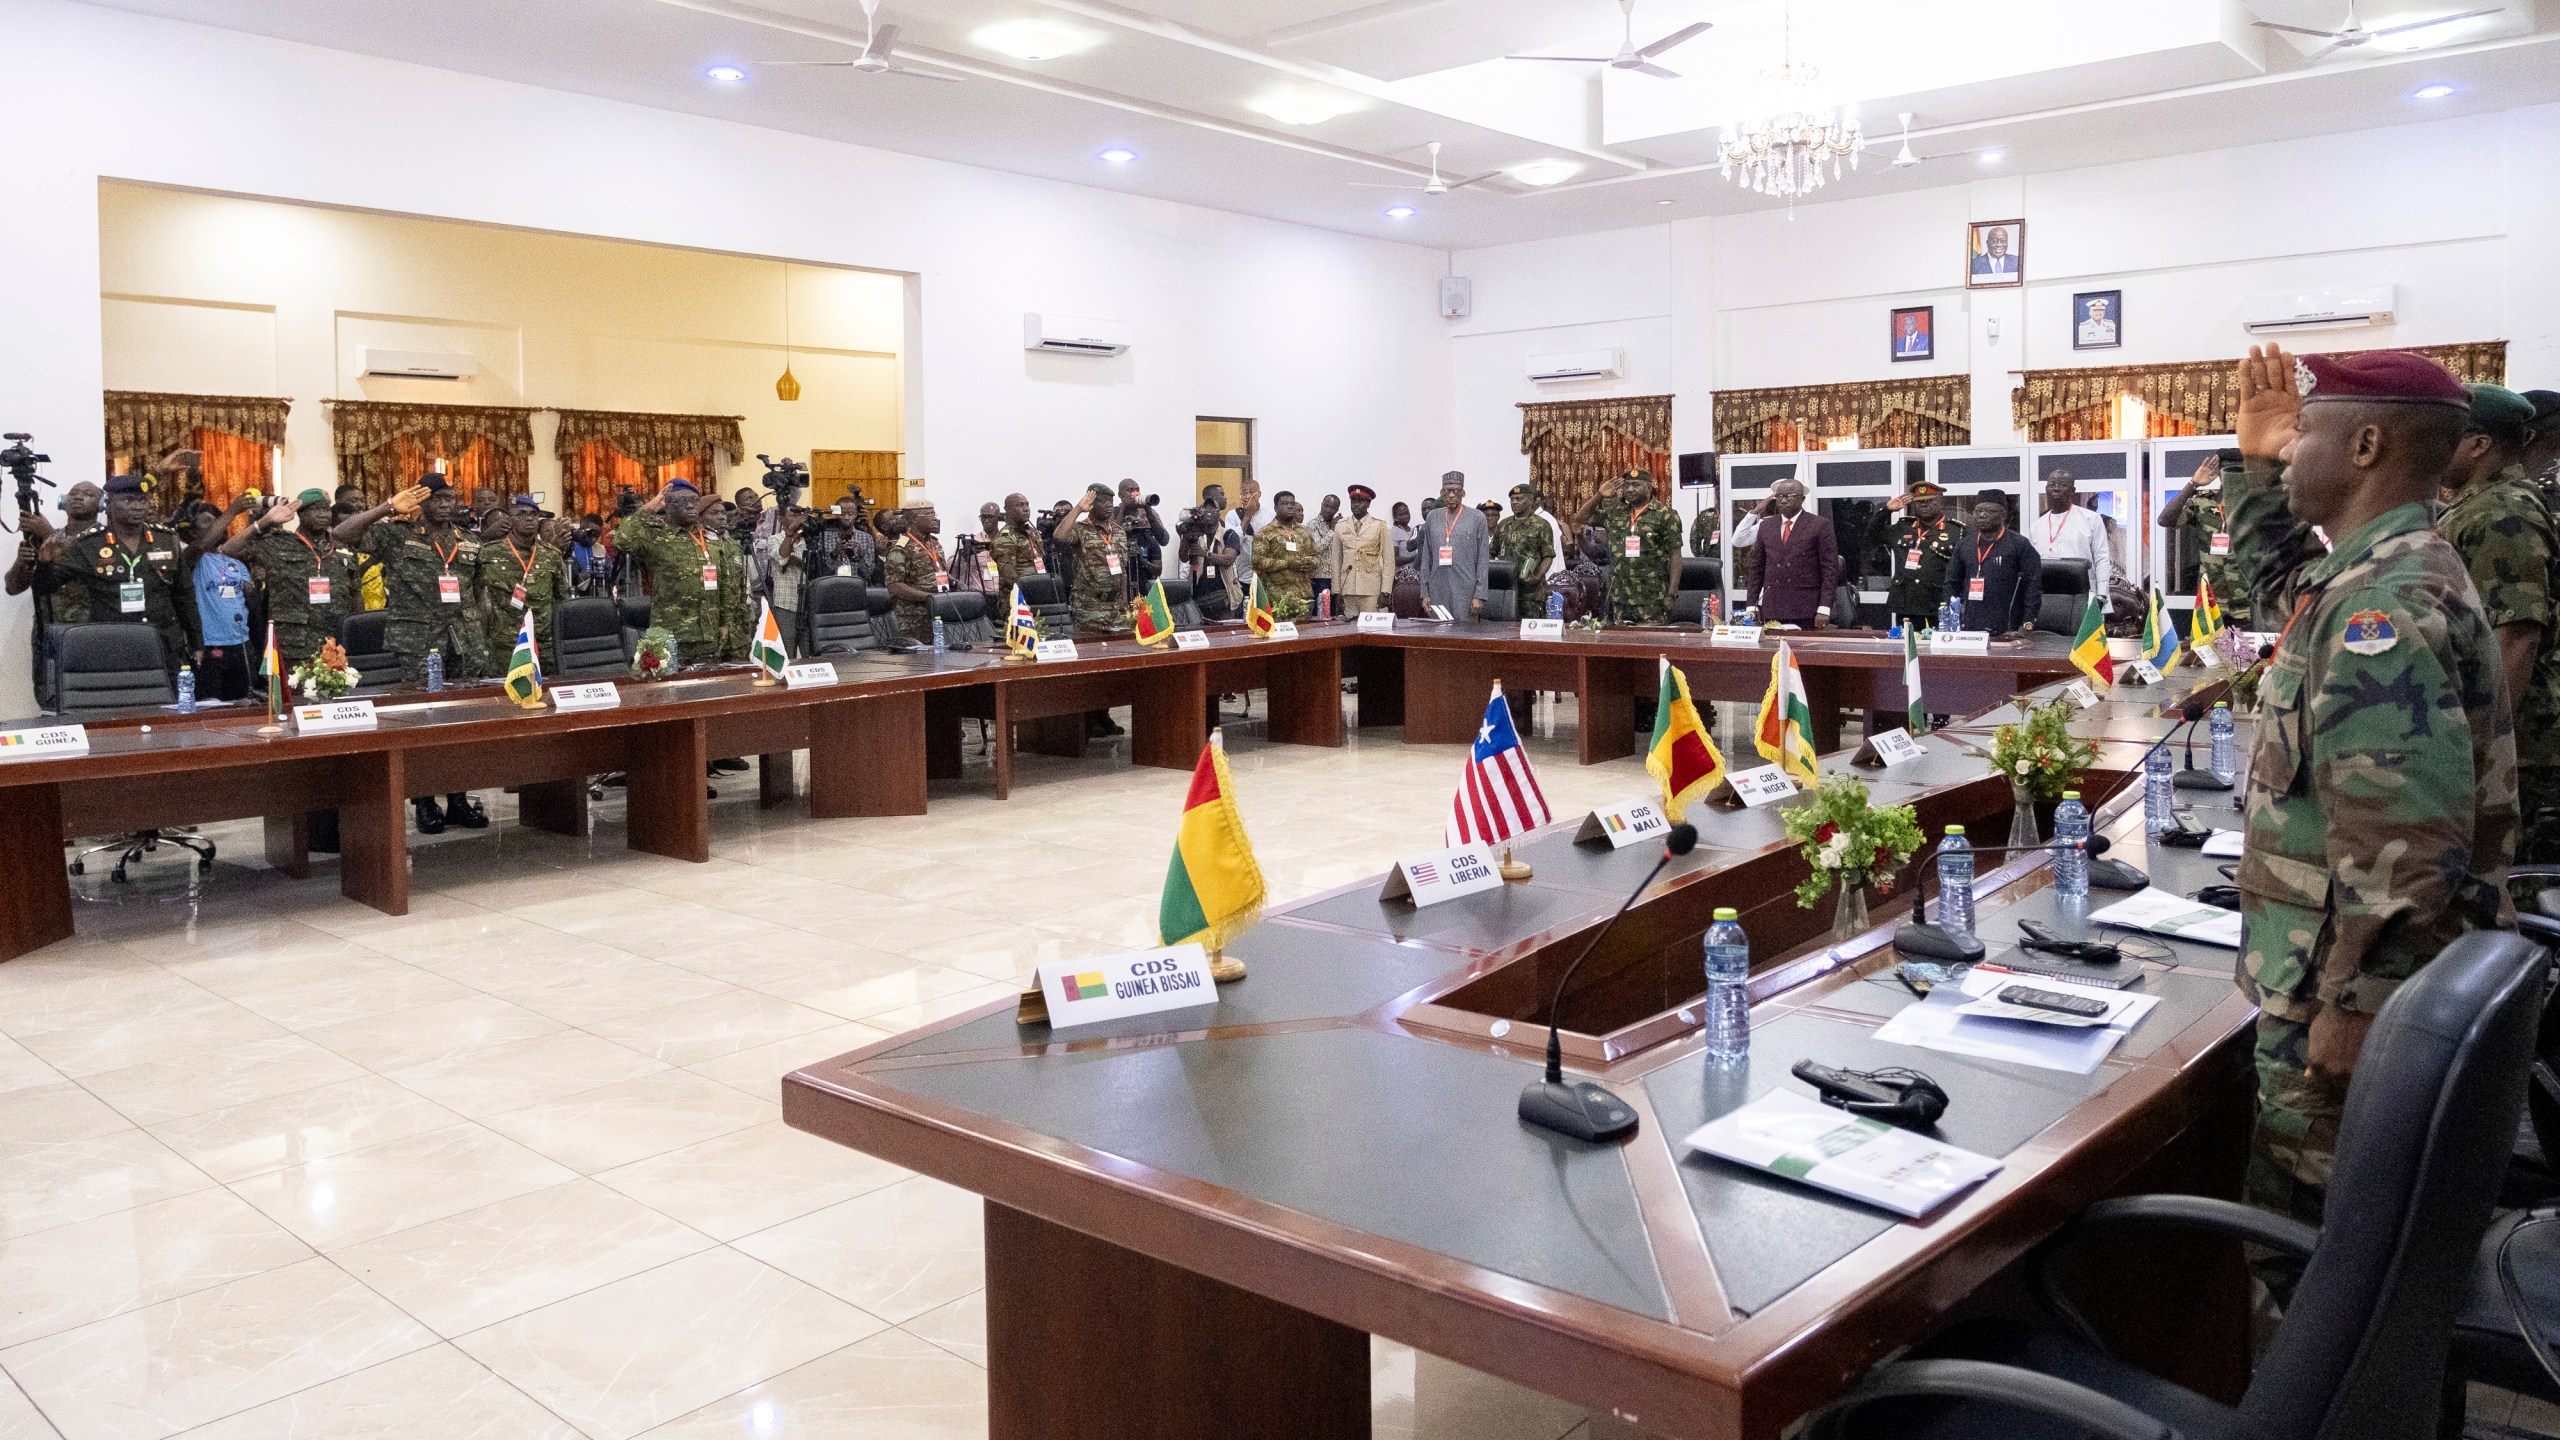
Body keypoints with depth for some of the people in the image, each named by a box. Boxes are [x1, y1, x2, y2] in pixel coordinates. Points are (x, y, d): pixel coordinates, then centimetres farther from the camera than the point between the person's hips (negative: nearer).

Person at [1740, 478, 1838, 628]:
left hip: (1807, 612, -3)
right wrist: (1751, 606, 6)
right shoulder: (1766, 525, 13)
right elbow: (1756, 568, 14)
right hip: (1771, 612, 3)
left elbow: (1830, 570, -3)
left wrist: (1824, 609, -11)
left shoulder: (1820, 525, 0)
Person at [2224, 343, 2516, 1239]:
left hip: (2350, 989, -10)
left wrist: (2356, 1006, -24)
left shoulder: (2384, 607, -23)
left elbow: (2405, 843, -28)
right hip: (2338, 968, 10)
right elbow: (2282, 582, 34)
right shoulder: (2371, 575, 9)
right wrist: (2258, 466, 21)